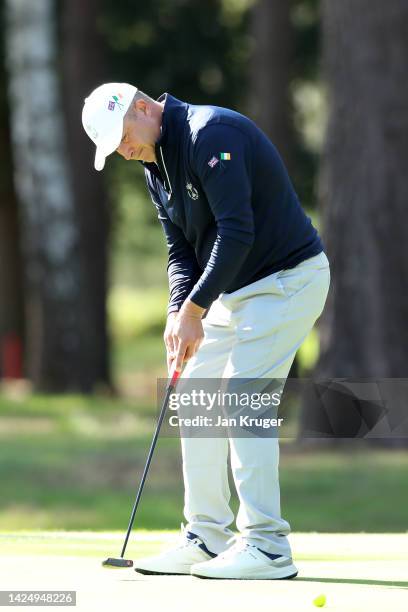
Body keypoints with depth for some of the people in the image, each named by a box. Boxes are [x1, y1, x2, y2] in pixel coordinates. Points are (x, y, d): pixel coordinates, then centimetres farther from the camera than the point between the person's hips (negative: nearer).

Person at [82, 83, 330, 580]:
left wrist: (195, 309, -25)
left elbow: (236, 232, -27)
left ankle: (267, 548, -15)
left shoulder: (212, 133, -21)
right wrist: (179, 312, -10)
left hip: (288, 278, -10)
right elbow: (181, 250, 9)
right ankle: (208, 539, 14)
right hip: (235, 289, 10)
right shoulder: (156, 166, 9)